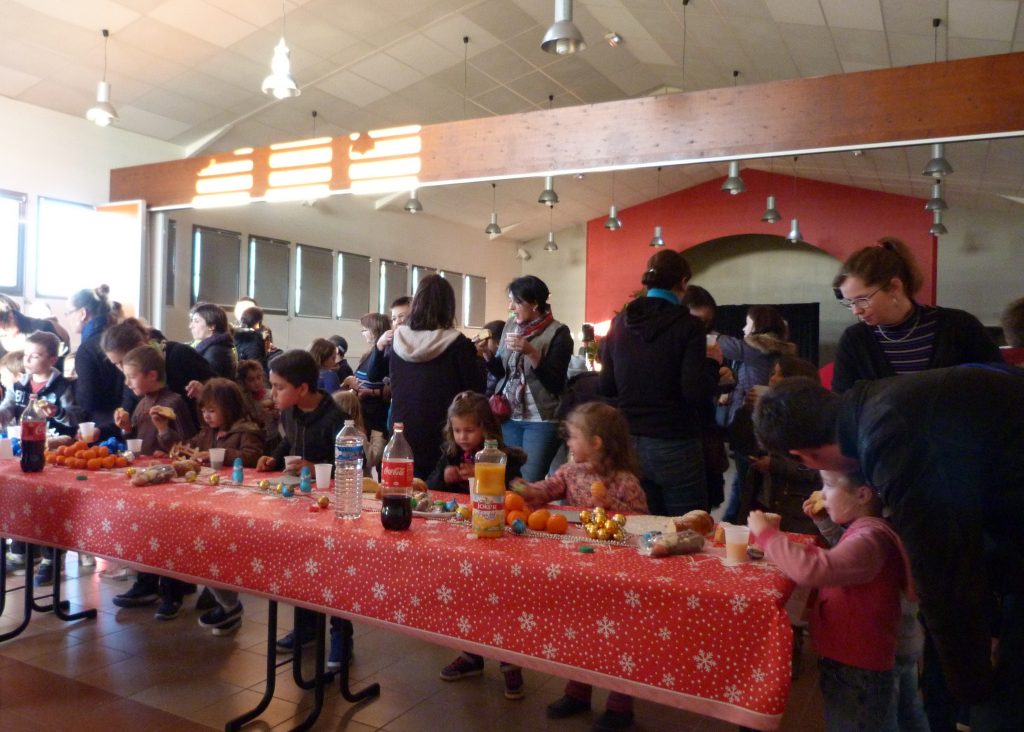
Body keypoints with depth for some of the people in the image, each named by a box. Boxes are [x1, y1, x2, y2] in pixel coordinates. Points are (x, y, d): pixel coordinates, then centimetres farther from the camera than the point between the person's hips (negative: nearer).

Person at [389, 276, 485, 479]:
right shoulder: (456, 343, -12)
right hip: (442, 437, -3)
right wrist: (472, 356, 8)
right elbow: (476, 390, -6)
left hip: (404, 432, 4)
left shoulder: (399, 339, -1)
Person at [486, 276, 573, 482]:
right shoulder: (510, 325, 8)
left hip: (541, 421, -5)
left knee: (531, 484, -2)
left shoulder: (558, 333, -10)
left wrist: (531, 353, -24)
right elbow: (500, 371, 13)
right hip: (508, 416, 6)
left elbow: (555, 383, -14)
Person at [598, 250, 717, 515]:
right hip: (674, 447, -5)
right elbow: (697, 393, -16)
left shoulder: (619, 323, 4)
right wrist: (712, 362, 1)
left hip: (628, 444, 5)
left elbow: (606, 387, 6)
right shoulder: (688, 325, -10)